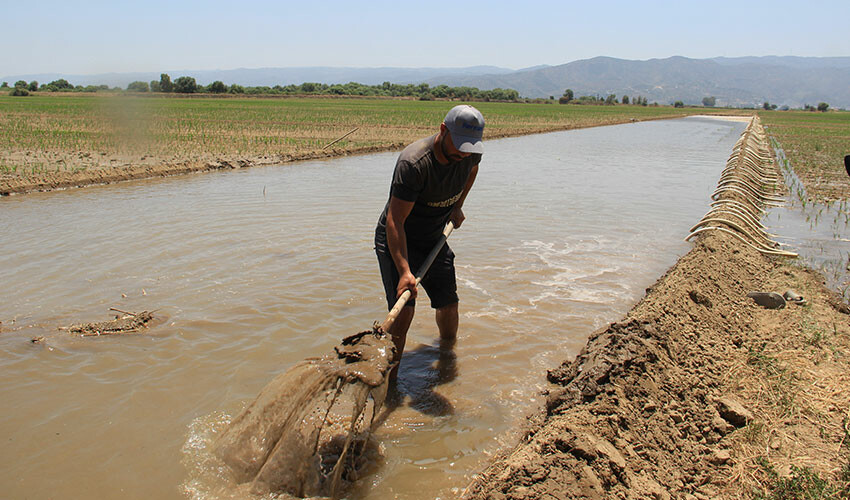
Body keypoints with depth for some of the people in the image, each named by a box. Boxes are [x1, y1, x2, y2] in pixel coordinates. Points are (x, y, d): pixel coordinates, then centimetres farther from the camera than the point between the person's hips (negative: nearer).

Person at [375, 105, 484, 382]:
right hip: (396, 241, -6)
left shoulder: (470, 153, -12)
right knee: (404, 311, -16)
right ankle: (389, 380, -3)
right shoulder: (413, 163, -32)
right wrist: (404, 271, -38)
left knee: (448, 305, 7)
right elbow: (395, 221, -32)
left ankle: (447, 350, 37)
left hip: (434, 240, 6)